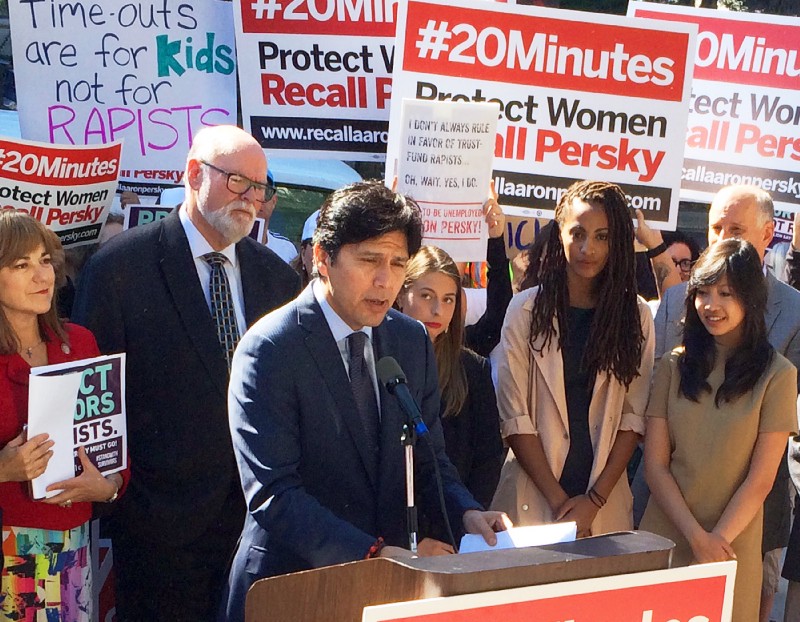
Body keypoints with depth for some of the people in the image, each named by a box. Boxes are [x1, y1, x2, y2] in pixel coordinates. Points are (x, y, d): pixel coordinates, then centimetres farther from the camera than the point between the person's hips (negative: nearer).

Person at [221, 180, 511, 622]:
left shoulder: (413, 340, 3)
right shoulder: (268, 350, -15)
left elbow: (426, 460, 8)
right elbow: (273, 495, -21)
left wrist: (466, 514, -10)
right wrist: (370, 553, -29)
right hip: (291, 583, -5)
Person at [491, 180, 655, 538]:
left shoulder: (636, 316, 3)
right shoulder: (527, 309, -3)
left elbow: (633, 417, -1)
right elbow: (514, 416, -6)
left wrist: (595, 500, -9)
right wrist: (558, 499, -11)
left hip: (606, 504, 2)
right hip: (533, 501, -1)